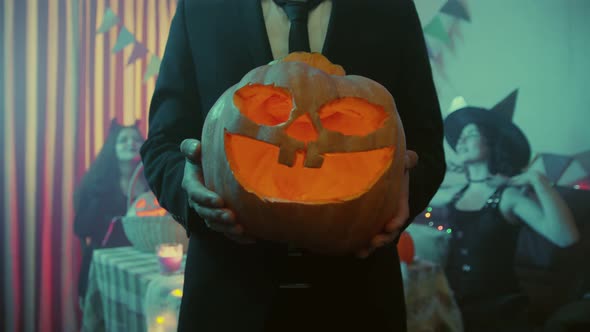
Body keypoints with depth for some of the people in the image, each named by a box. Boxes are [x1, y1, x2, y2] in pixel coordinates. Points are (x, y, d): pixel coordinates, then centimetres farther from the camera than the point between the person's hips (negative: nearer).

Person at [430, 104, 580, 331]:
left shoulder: (511, 195, -11)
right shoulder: (456, 193, 6)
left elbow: (566, 237, -27)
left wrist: (538, 181, -25)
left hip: (497, 307, -4)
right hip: (453, 300, 5)